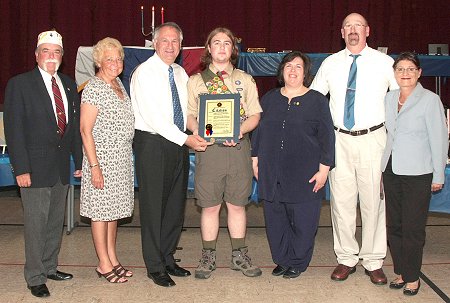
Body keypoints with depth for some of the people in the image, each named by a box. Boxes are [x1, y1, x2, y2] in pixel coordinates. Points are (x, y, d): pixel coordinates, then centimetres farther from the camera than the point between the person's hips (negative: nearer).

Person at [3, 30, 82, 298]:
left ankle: (50, 267, 31)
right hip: (36, 166, -5)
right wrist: (21, 168, -15)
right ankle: (35, 278, 15)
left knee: (56, 221, 15)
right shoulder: (19, 84, -6)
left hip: (62, 165, 6)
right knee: (36, 223, 1)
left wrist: (79, 160, 8)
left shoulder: (69, 84, 10)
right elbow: (14, 129, -10)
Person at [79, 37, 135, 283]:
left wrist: (127, 154, 15)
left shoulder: (118, 83, 11)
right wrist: (94, 166, -20)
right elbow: (85, 130, -16)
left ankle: (113, 258, 26)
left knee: (114, 208, 15)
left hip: (122, 157, 8)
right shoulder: (93, 88, -14)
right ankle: (104, 264, 13)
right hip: (102, 157, -8)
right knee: (101, 210, 2)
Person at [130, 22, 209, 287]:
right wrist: (186, 139, -21)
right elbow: (154, 117, -18)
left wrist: (196, 135, -3)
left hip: (179, 144, 7)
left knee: (176, 205, 13)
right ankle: (155, 266, 15)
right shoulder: (145, 73, -9)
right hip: (153, 144, -7)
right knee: (153, 206, 2)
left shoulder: (181, 73, 12)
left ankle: (168, 258, 28)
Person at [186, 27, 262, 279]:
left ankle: (240, 256, 19)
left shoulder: (245, 80, 12)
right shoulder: (196, 81, 10)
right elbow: (189, 114, 7)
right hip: (208, 146, -1)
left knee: (237, 204, 7)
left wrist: (240, 131, -11)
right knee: (210, 206, 3)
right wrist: (196, 130, -15)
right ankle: (208, 257, 16)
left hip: (238, 147, 1)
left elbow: (255, 115, 8)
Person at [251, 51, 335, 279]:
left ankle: (298, 262, 21)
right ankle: (282, 260, 25)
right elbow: (258, 130, 15)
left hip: (304, 174, -3)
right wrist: (255, 159, 10)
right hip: (272, 173, 3)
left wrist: (324, 169, -8)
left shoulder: (317, 101, 0)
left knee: (302, 220, 3)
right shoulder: (269, 99, 11)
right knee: (275, 218, 8)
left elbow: (327, 137, -3)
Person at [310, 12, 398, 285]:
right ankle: (347, 258, 19)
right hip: (340, 140, 2)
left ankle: (373, 261, 16)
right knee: (341, 201, 5)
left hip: (372, 140, -2)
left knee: (373, 201, 2)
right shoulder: (330, 64, 8)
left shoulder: (384, 62, 2)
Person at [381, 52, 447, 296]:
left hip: (417, 173, -5)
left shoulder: (429, 100, -6)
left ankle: (412, 277, 14)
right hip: (390, 170, 5)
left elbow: (439, 139, -5)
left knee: (413, 228, -1)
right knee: (394, 225, 9)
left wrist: (438, 175, -5)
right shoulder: (389, 98, 9)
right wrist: (384, 168, 12)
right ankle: (400, 272, 23)